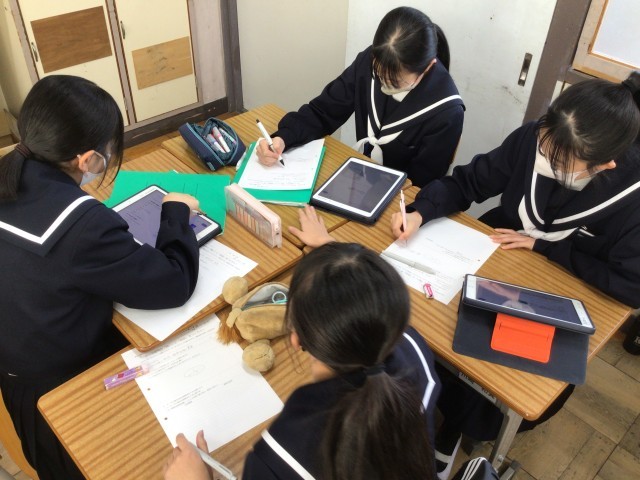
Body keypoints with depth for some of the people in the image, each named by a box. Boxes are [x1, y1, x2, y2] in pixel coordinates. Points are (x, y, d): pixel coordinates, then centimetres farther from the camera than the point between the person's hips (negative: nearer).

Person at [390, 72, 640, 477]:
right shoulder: (533, 139, -20)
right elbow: (469, 181, -10)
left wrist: (544, 247, -24)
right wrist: (422, 211, -29)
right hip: (497, 255, 4)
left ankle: (470, 424, 18)